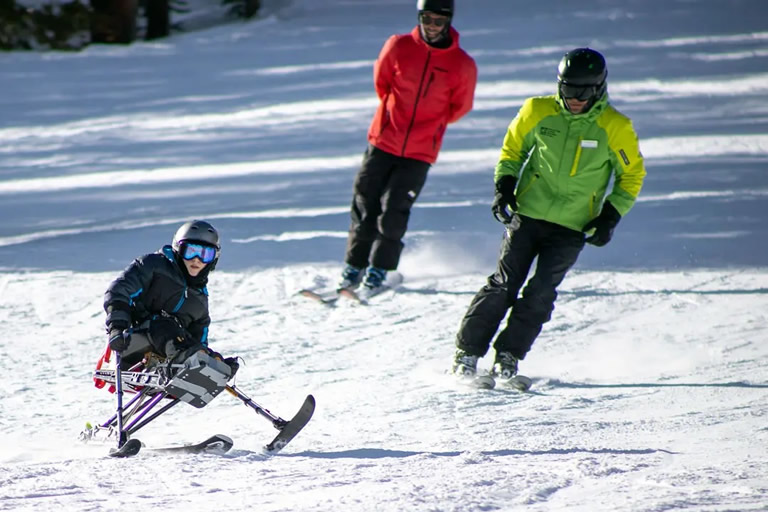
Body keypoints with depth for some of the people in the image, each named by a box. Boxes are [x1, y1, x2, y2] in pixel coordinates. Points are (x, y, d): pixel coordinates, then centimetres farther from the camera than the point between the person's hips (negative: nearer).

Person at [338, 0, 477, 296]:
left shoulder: (463, 66, -6)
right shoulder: (398, 47, -4)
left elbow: (460, 106, 10)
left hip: (420, 152, -2)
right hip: (383, 140, 2)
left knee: (394, 211, -7)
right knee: (365, 204, 2)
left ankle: (379, 269, 7)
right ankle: (354, 267, 13)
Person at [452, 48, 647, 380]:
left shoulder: (615, 128, -7)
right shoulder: (539, 112, -3)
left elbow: (631, 176, 5)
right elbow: (513, 149, 14)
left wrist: (610, 218, -5)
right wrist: (504, 187, -1)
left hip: (571, 228, -1)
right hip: (527, 214, 1)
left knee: (540, 294, -10)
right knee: (504, 285, -4)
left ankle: (508, 357, 0)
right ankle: (467, 352, 3)